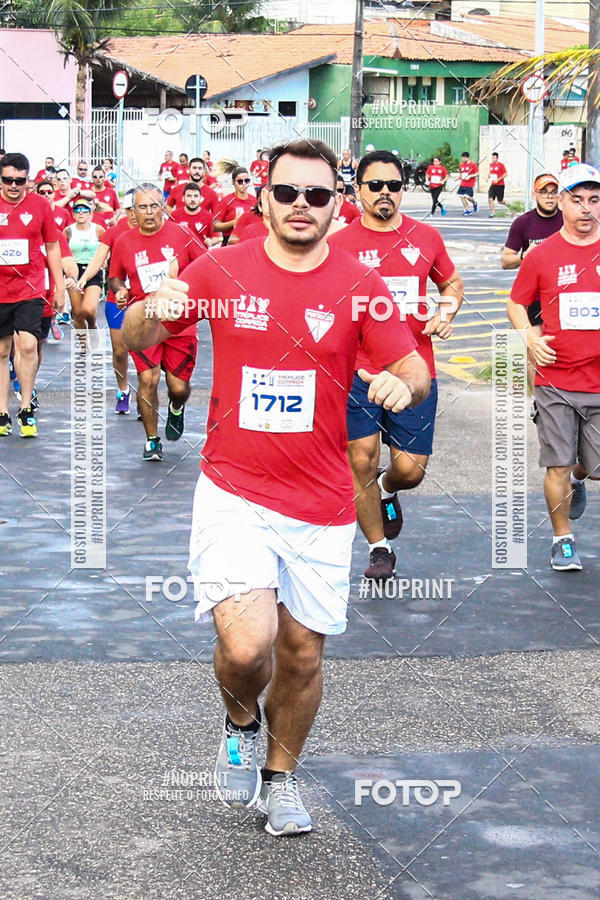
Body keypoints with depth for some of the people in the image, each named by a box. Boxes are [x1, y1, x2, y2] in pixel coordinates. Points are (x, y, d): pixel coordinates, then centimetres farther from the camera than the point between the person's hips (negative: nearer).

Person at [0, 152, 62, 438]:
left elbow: (52, 247, 10)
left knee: (28, 345, -14)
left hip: (30, 289, -1)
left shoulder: (40, 205, 1)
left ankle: (26, 409, -2)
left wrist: (60, 283, 9)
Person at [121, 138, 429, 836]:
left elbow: (413, 367, -1)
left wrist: (401, 383, -26)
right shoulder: (220, 270, -2)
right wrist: (151, 311, -19)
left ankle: (280, 774, 37)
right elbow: (135, 339, 5)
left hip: (322, 505, 2)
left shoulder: (358, 284, -1)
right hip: (233, 492, -2)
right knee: (246, 644, -18)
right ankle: (241, 723, 18)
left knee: (302, 653, 10)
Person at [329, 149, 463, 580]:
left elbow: (452, 282, 22)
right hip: (357, 371, -1)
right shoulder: (340, 243, -1)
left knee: (411, 469, 0)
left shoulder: (426, 237, 6)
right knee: (362, 462, -4)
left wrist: (447, 311, 1)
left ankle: (387, 490, 38)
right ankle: (379, 548, 16)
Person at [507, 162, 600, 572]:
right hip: (555, 380, -1)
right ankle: (563, 540, 17)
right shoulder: (542, 254, 2)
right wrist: (530, 336, -5)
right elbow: (516, 302, 12)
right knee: (557, 465, 0)